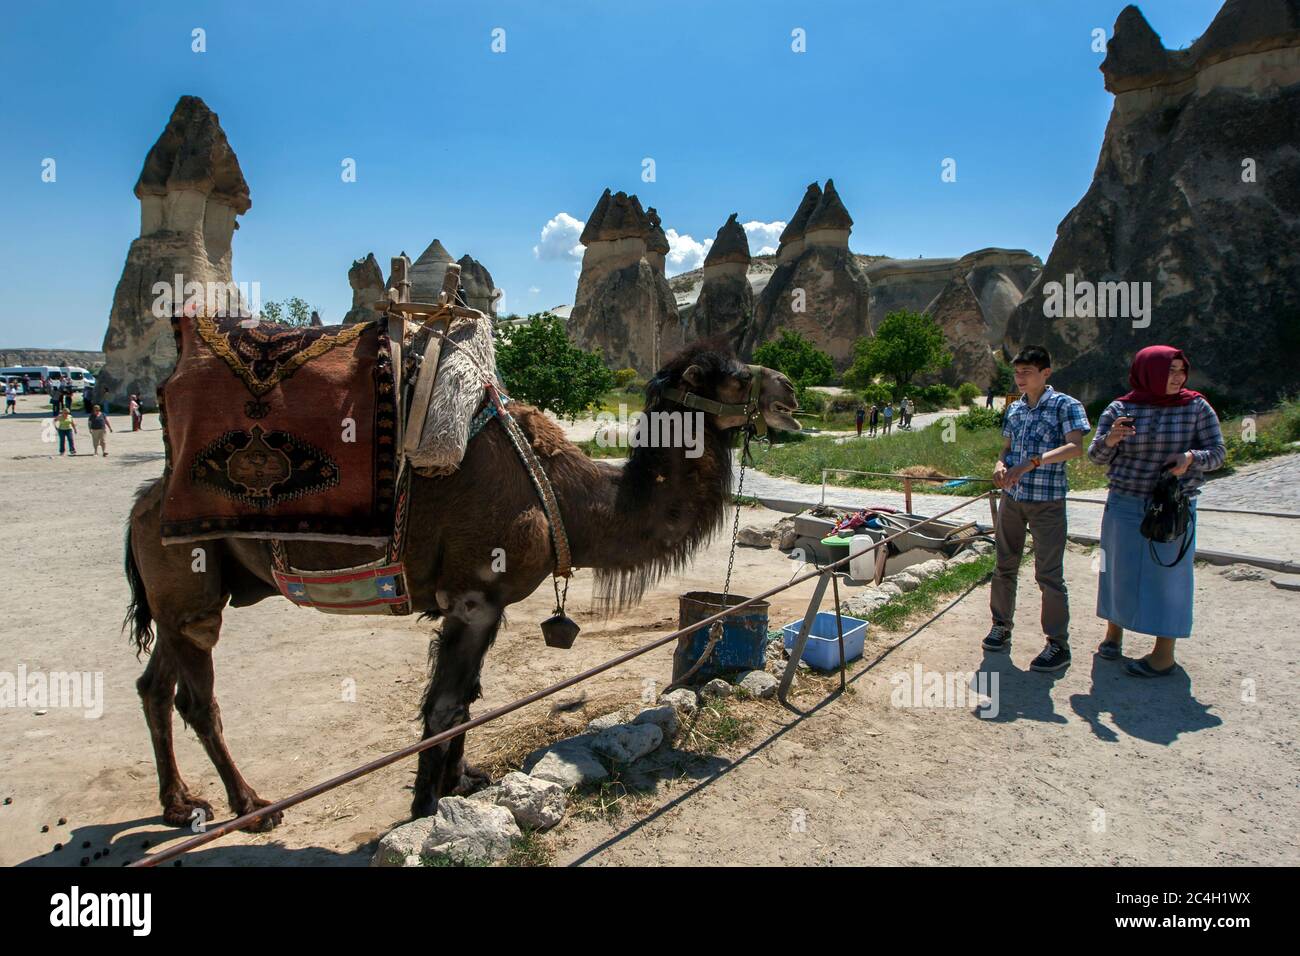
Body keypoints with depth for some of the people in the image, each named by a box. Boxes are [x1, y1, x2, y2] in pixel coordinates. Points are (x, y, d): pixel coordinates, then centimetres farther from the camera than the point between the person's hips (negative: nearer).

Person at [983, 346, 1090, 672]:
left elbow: (1075, 447, -21)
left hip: (1047, 501, -6)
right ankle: (1001, 627, 27)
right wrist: (1000, 464, -5)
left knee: (1049, 574, -2)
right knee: (1005, 567, 13)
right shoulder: (1014, 409, 10)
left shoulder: (1065, 405, -8)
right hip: (1012, 498, 6)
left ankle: (1059, 645, 9)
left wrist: (1032, 462, -32)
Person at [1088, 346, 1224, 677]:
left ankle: (1164, 656, 12)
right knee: (1120, 569, 11)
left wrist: (1191, 458, -22)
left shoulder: (1196, 407, -2)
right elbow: (1096, 456, -1)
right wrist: (1109, 440, -23)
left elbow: (1218, 451, -1)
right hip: (1124, 504, 1)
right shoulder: (1119, 409, -2)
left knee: (1168, 574, 2)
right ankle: (1113, 631, 31)